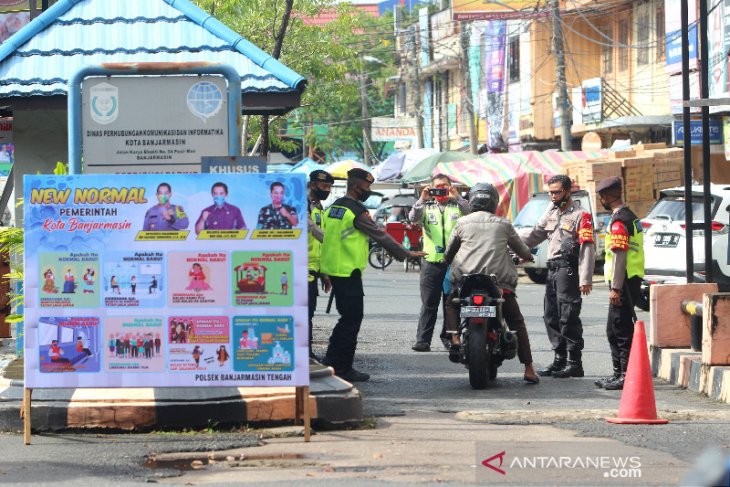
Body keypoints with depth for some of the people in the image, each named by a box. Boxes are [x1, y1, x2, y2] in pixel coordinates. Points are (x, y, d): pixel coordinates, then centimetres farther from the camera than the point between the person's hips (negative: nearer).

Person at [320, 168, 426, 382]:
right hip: (348, 273, -9)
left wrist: (325, 272, 22)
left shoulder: (334, 207, 13)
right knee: (352, 319, -2)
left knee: (348, 317, 17)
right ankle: (343, 368, 0)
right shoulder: (356, 212, -14)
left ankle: (330, 362, 18)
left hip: (333, 270, 9)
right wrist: (406, 253, -4)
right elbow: (380, 236, -12)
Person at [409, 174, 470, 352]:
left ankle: (449, 337, 18)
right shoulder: (427, 206, 10)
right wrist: (422, 200, -20)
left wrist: (457, 198, -21)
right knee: (428, 304, -2)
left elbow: (470, 214, -11)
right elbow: (413, 217, -8)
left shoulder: (457, 205, 8)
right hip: (432, 262, -1)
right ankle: (423, 340, -4)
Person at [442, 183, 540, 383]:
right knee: (517, 322, 9)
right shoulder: (503, 224, 6)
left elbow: (448, 252, 13)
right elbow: (520, 248, 17)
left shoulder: (463, 223, 5)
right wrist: (528, 255, 40)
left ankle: (455, 338, 1)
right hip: (500, 281, 0)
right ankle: (528, 369, 1)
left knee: (450, 305, 28)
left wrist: (447, 262, 36)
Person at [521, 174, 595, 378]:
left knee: (568, 318, -10)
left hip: (569, 270, -8)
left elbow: (588, 248, -12)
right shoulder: (551, 212, 20)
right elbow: (535, 234, 22)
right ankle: (560, 359, 19)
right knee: (551, 317, 10)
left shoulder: (580, 215, -5)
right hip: (553, 269, 8)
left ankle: (575, 363, -8)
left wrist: (585, 279, -19)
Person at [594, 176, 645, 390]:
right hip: (632, 280, 10)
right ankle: (619, 373, 21)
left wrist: (616, 288, -20)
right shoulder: (630, 216, 17)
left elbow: (620, 256, -20)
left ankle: (626, 375, -7)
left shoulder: (619, 221, -16)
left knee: (620, 330, -8)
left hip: (623, 283, -10)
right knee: (615, 330, 15)